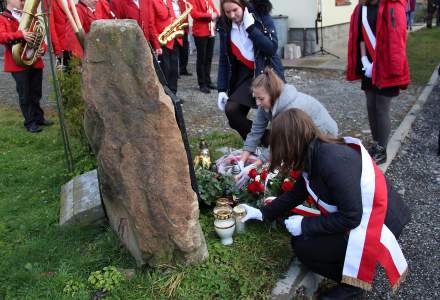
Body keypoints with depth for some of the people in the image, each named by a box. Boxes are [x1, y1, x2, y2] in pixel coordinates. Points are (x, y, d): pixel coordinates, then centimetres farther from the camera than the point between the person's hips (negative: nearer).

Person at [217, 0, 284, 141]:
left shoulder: (262, 16, -10)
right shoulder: (224, 26, 1)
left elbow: (272, 49, -20)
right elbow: (224, 60, 6)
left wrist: (251, 28, -24)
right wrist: (222, 89, 0)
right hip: (246, 75, 4)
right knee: (231, 110, -12)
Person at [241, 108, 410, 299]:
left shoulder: (333, 161, -30)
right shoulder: (315, 153, -3)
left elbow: (350, 217, -26)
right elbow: (297, 193, 11)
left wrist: (305, 225, -16)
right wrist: (263, 213, 16)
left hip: (376, 225, -8)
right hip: (355, 216, 8)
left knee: (303, 246, -11)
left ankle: (353, 283, 6)